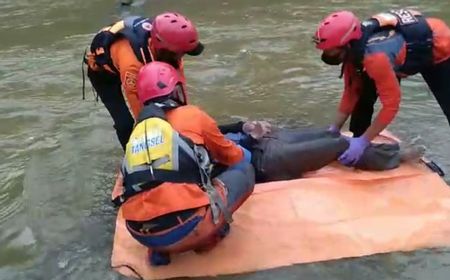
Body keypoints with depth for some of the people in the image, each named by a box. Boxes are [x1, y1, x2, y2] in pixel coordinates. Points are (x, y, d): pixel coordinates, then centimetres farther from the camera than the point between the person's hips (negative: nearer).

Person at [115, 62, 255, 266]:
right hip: (187, 227, -5)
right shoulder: (192, 115, 9)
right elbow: (233, 157, 27)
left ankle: (159, 248, 17)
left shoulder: (137, 131, 21)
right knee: (244, 170, 16)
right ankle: (209, 236, 12)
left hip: (141, 234, 5)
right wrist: (240, 152, 52)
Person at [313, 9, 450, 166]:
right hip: (405, 46, 7)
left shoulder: (375, 56, -44)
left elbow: (391, 105, -38)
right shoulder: (353, 49, -19)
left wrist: (363, 141, -35)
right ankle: (356, 152, 14)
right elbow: (352, 92, -9)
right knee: (364, 98, 0)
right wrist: (334, 129, -11)